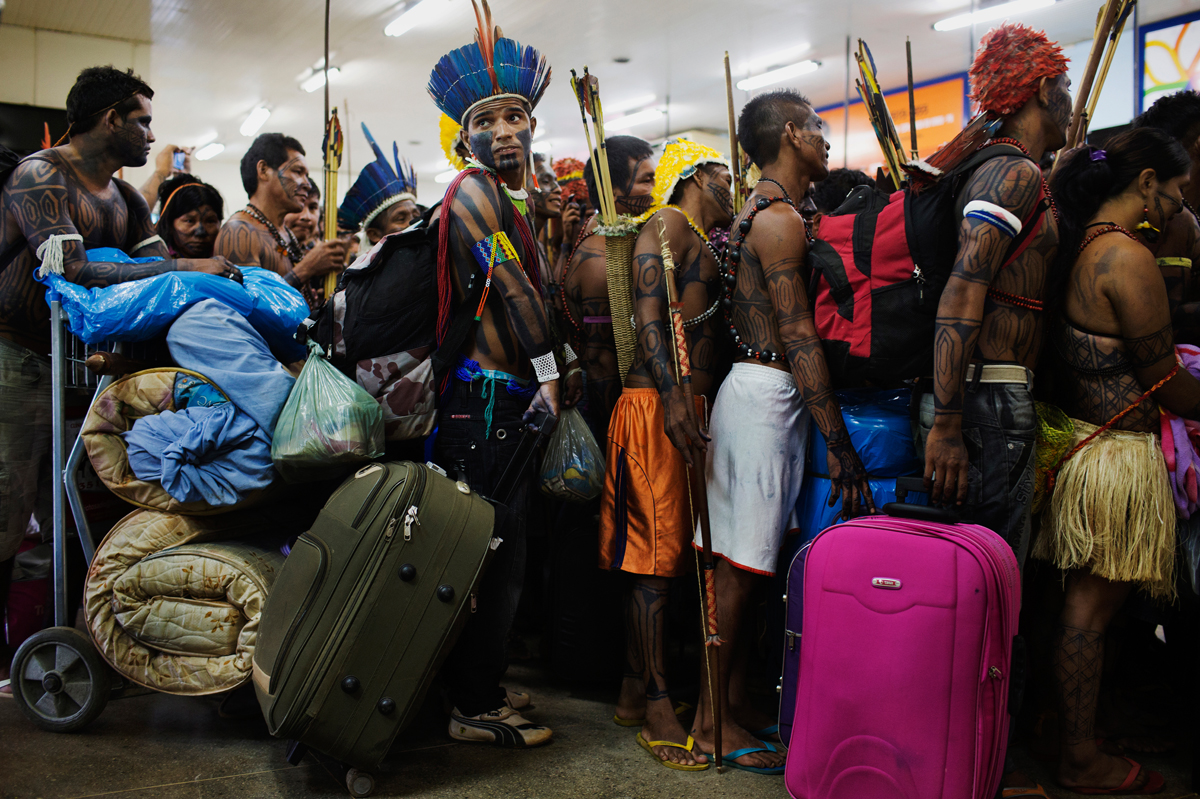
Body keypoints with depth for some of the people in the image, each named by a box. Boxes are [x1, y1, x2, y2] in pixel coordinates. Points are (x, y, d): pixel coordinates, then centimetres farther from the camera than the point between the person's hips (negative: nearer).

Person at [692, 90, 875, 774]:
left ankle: (737, 699, 23)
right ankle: (711, 719, 5)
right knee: (742, 563, -4)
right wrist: (839, 442, -20)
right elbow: (798, 336, -19)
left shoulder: (759, 213, 19)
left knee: (747, 559, 13)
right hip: (768, 392, -10)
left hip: (758, 389, 10)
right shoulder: (781, 219, -13)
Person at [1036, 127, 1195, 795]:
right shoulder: (1130, 259, -17)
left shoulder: (1081, 247, 10)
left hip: (1077, 438, 9)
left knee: (1086, 602, 17)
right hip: (1118, 454, -9)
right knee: (1092, 609, 1)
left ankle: (1075, 740, 30)